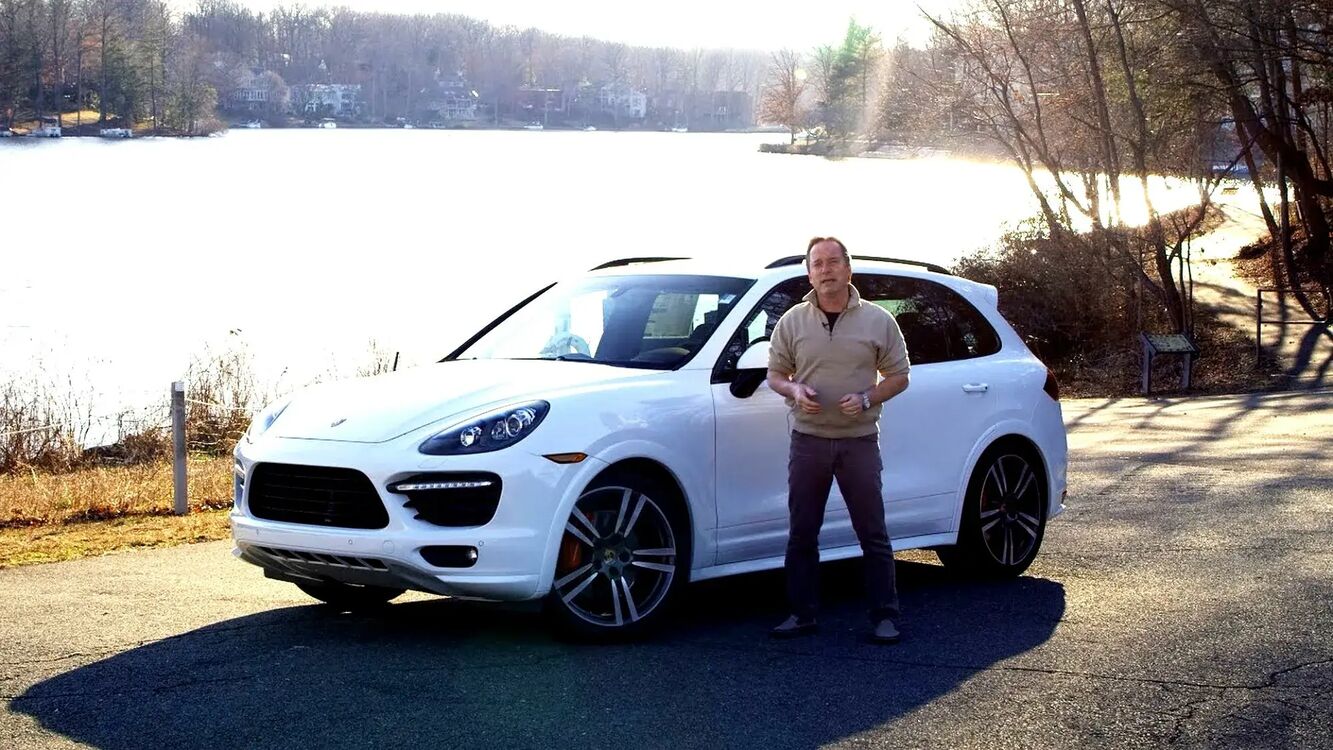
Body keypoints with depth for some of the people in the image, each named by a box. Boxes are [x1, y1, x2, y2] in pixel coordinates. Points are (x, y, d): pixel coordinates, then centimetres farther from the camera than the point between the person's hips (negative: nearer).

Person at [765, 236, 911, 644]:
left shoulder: (878, 321, 1)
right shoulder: (792, 321, 5)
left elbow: (898, 376, 4)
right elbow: (774, 374, 11)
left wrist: (867, 399, -13)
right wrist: (794, 390, -10)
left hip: (859, 441, -2)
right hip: (808, 440, 2)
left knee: (873, 534, 1)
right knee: (802, 534, 7)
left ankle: (885, 616, 7)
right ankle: (802, 614, 16)